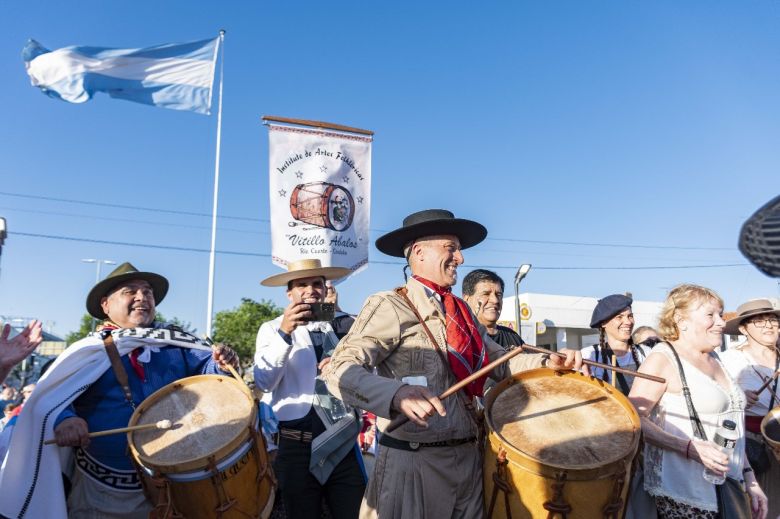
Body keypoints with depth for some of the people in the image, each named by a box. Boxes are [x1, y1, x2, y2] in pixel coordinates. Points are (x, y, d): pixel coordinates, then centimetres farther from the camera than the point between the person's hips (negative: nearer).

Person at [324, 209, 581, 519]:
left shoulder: (461, 311, 12)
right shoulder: (390, 306, -12)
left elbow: (499, 362, 15)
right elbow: (340, 369, -23)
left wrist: (547, 363, -3)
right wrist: (396, 394, -41)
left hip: (468, 459, 7)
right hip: (412, 464, -7)